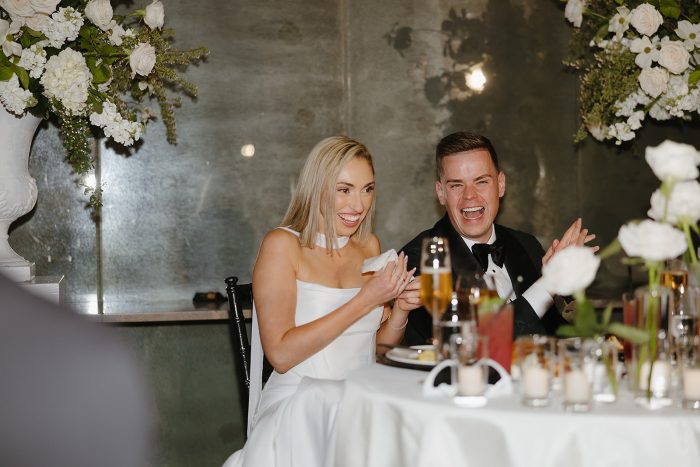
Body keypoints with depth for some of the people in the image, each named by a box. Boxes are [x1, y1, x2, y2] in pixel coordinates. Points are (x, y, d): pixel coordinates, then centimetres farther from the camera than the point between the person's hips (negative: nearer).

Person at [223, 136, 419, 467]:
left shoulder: (369, 245, 12)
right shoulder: (282, 245, -5)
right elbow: (281, 355, -15)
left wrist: (400, 310, -2)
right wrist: (365, 300, -16)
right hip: (301, 405, -5)